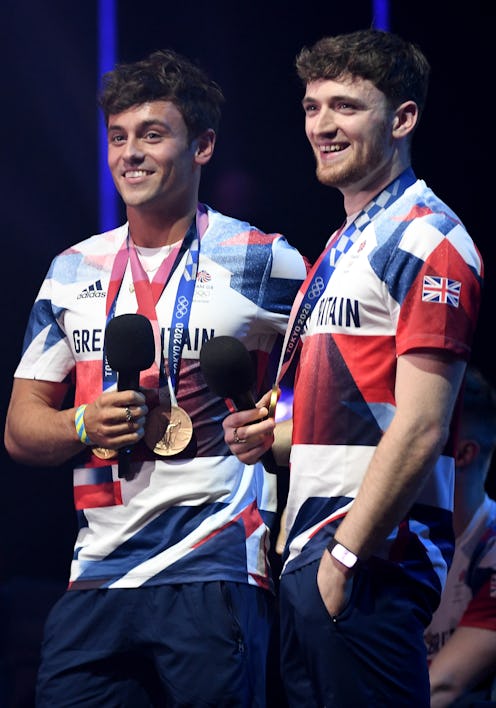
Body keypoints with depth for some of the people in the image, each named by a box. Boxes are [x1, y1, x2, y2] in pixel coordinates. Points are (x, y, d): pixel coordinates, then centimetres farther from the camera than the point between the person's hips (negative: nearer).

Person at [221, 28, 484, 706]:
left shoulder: (426, 240, -9)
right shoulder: (343, 247, 21)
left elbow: (420, 428, -17)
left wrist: (345, 556, -19)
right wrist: (279, 434, 11)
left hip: (367, 561, -9)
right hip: (307, 552, 9)